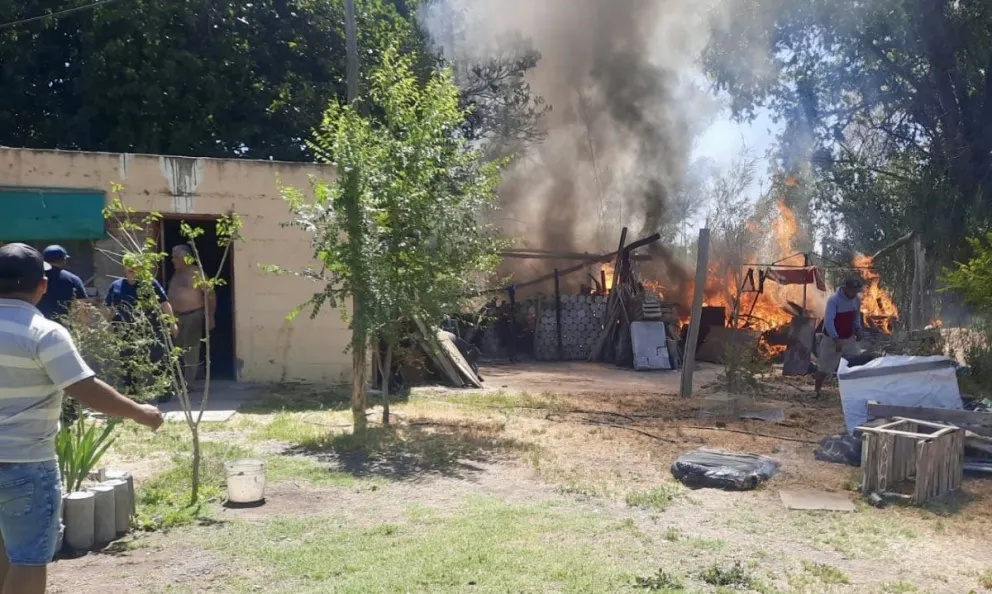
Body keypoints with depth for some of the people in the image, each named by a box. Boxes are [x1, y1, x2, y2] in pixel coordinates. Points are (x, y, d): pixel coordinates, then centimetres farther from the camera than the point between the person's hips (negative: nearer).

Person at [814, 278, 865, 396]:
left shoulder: (857, 299, -2)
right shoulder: (834, 300, -22)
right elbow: (828, 321, -26)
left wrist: (858, 329, -3)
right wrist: (836, 340, -31)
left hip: (849, 338, 6)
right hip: (831, 339, -6)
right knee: (825, 368, 0)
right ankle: (817, 392, 10)